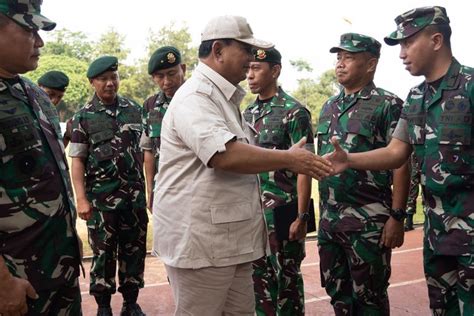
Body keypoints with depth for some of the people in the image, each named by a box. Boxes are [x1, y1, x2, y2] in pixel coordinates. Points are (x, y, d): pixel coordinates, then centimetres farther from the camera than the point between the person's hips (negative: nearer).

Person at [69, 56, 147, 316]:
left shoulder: (134, 110, 7)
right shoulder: (83, 116, -1)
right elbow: (77, 159, -2)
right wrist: (81, 199, -10)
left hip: (135, 194, 3)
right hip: (101, 197, -2)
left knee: (134, 250, 10)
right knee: (103, 252, 6)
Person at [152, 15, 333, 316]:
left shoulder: (225, 98, 17)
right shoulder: (195, 97, -17)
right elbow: (225, 154, -31)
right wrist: (289, 159, -22)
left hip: (232, 238, 9)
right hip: (200, 239, -9)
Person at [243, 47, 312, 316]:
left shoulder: (294, 112, -10)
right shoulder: (248, 113, 10)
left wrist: (302, 217, -16)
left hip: (282, 213, -6)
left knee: (287, 278, 7)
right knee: (259, 275, 16)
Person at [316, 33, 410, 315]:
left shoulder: (388, 105, -6)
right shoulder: (329, 107, 14)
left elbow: (400, 163, -10)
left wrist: (397, 217, -15)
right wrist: (324, 211, 14)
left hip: (369, 221, -6)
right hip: (329, 220, 6)